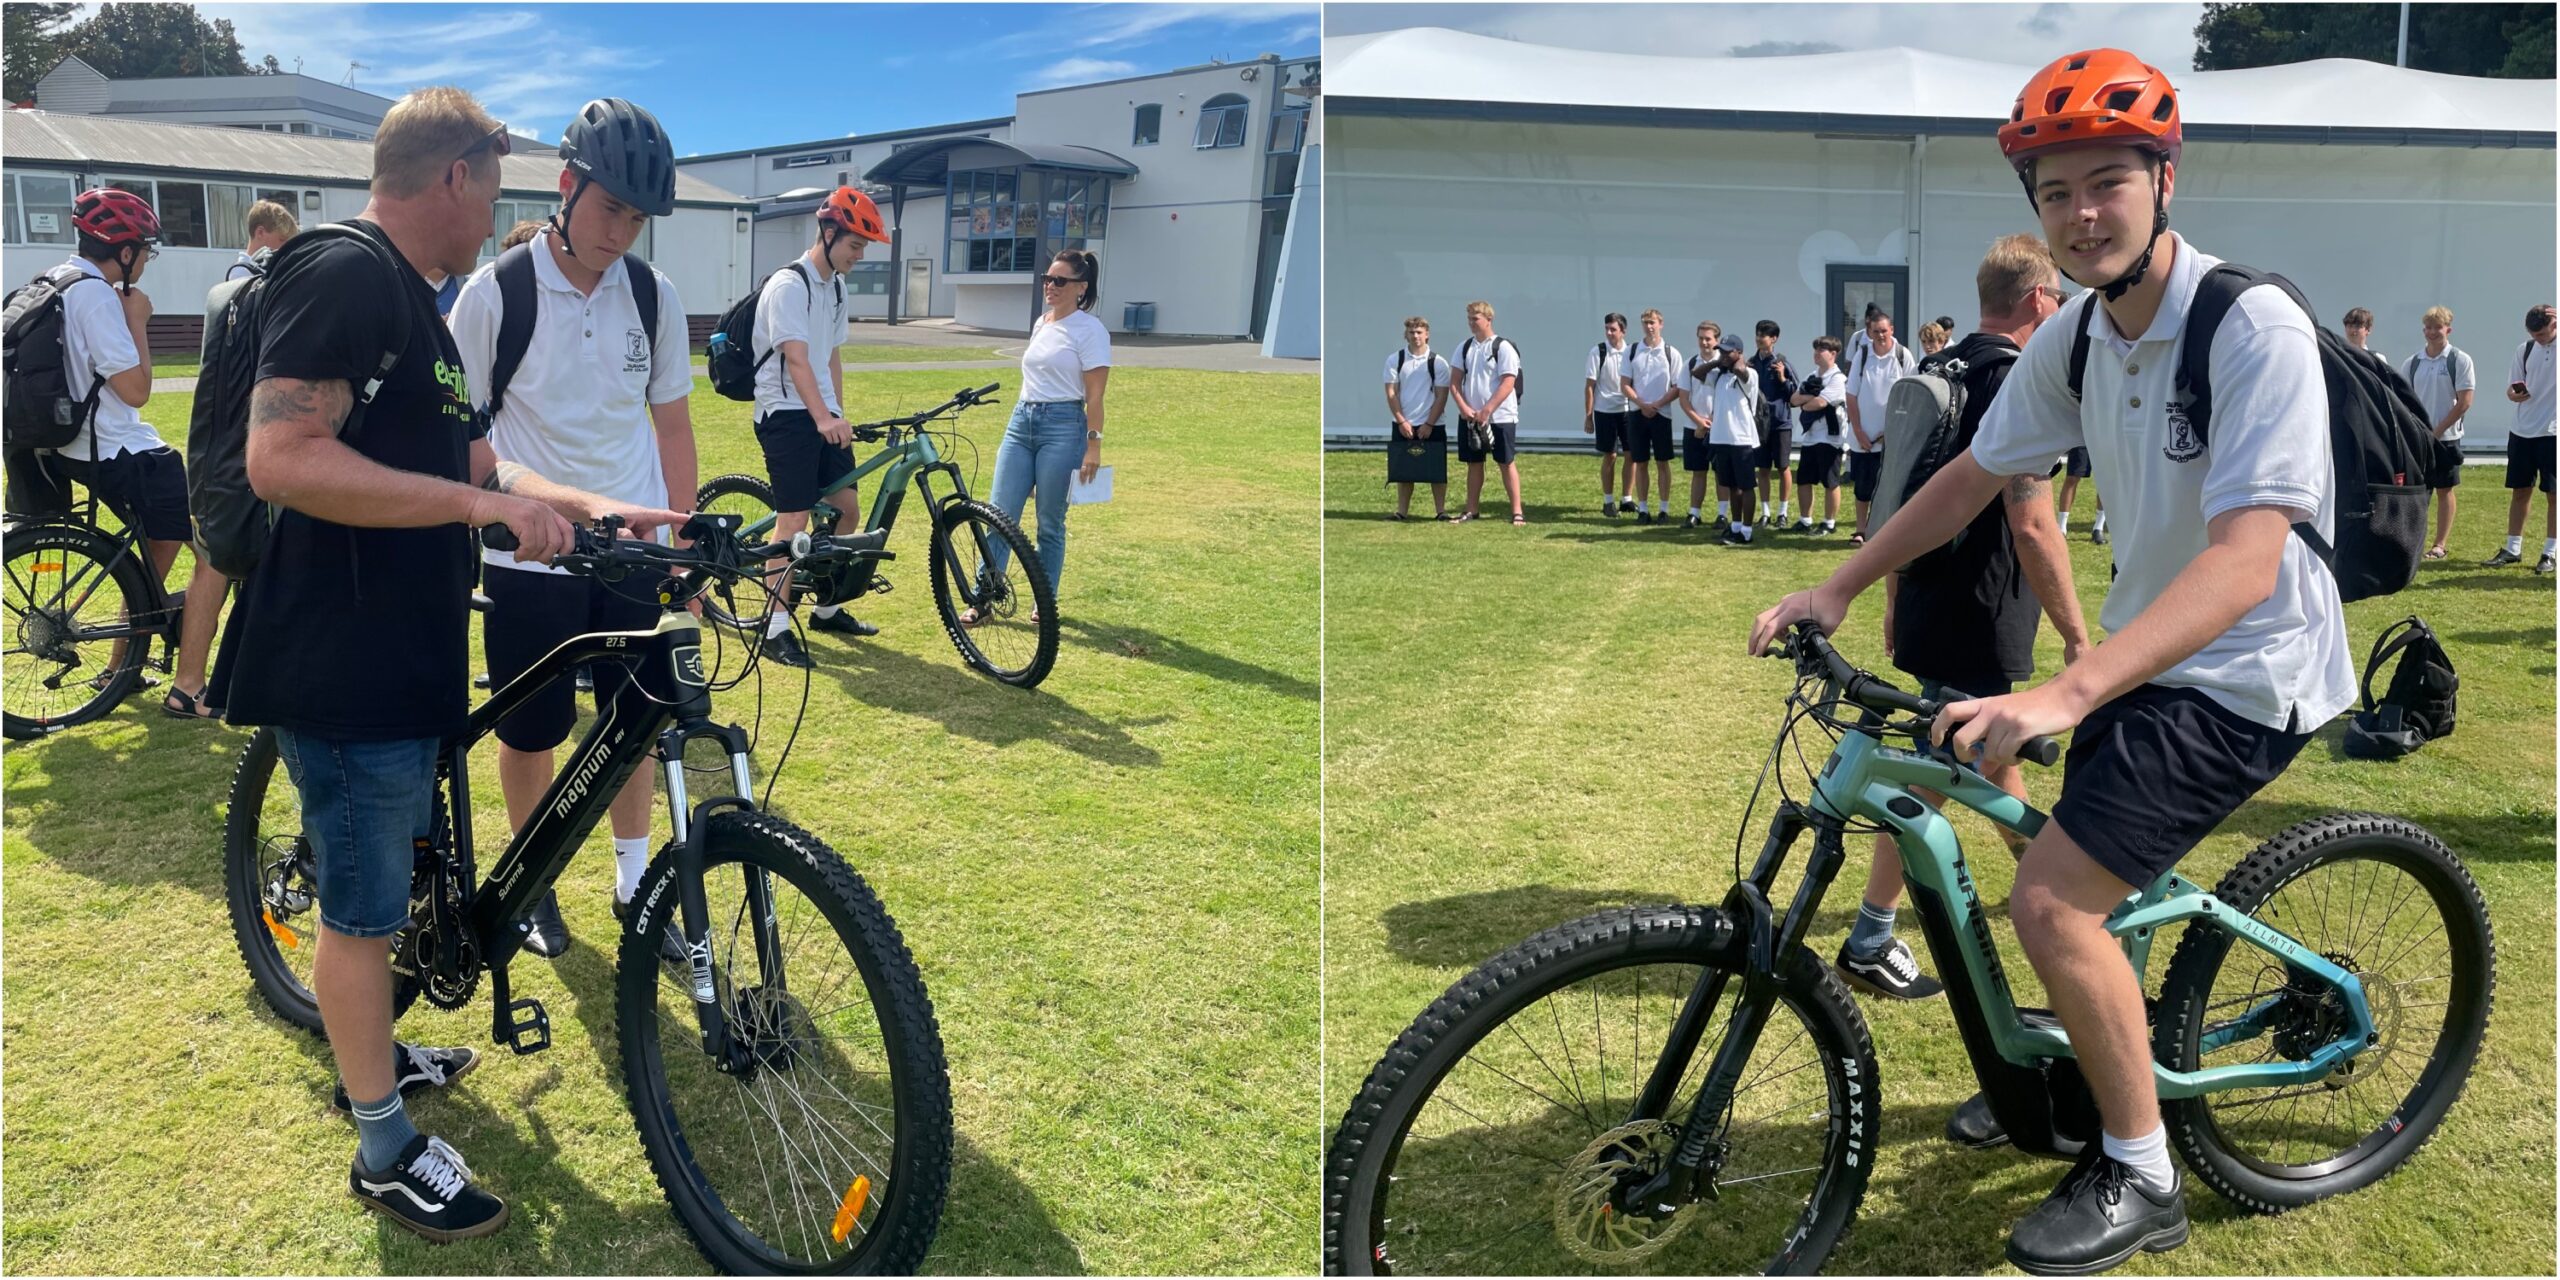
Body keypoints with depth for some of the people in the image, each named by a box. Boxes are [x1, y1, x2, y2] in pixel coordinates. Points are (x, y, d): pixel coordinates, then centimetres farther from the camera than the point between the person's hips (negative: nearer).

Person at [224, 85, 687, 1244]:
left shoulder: (412, 300, 14)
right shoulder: (342, 276, -19)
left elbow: (465, 464, 18)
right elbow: (281, 460, -28)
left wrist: (594, 506, 9)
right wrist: (484, 502, -28)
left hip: (400, 659, 10)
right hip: (341, 667, -10)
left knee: (378, 888, 24)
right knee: (364, 911, 3)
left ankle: (370, 1058, 42)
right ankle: (387, 1154, 16)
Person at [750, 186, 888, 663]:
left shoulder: (836, 287, 11)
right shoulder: (788, 286, -16)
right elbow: (796, 359, -27)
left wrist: (838, 413, 15)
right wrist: (823, 419, -37)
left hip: (823, 413, 8)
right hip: (788, 414, -8)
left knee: (845, 505, 8)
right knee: (794, 518, -9)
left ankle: (828, 609, 23)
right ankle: (776, 629, -2)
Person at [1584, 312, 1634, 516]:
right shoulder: (1598, 351, -7)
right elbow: (1589, 386, -5)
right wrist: (1588, 416, -7)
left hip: (1628, 410, 3)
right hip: (1605, 411, -3)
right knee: (1609, 456, 2)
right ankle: (1608, 502, 13)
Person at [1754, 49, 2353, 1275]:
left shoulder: (2255, 328, -25)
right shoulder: (2075, 335, -1)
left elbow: (2244, 563, -34)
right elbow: (1972, 476, 10)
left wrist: (2064, 693, -45)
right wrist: (1834, 590, 4)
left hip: (2243, 678, -8)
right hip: (2144, 655, 8)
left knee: (2049, 900, -15)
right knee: (2071, 888, 17)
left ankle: (2140, 1181, 5)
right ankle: (2090, 1076, 44)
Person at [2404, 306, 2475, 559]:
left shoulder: (2460, 360, -5)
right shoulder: (2413, 363, 6)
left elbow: (2464, 403, -9)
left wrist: (2437, 431, -12)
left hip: (2446, 437, -3)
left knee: (2444, 490, 4)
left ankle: (2440, 545, 9)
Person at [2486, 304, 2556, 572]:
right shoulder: (2525, 350, 5)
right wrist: (2514, 394, -13)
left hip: (2554, 432, -4)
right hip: (2522, 431, 4)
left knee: (2553, 494, 1)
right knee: (2519, 490, 8)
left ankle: (2550, 552, 8)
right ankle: (2513, 549, 16)